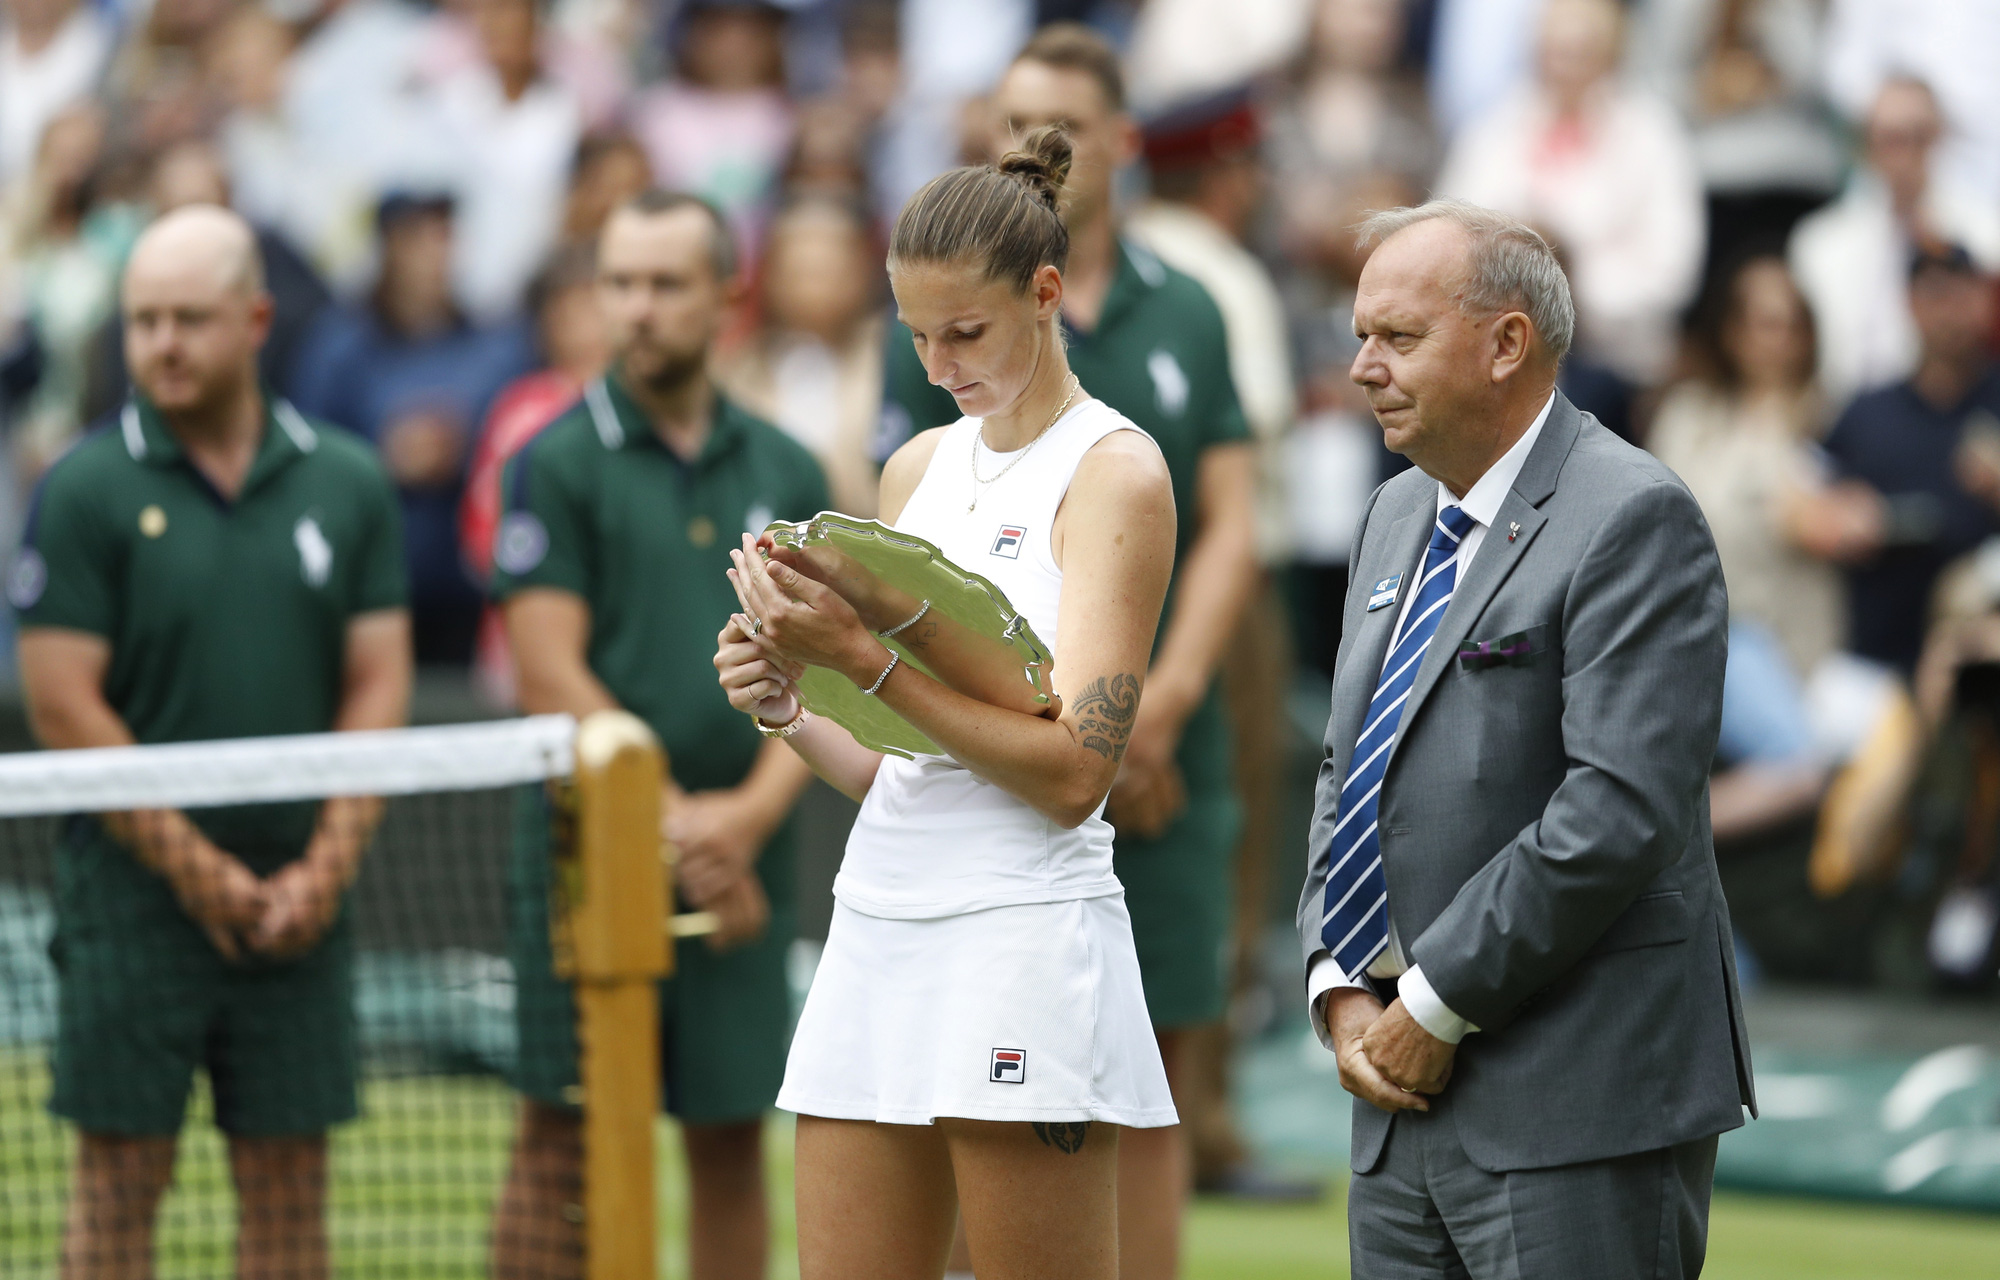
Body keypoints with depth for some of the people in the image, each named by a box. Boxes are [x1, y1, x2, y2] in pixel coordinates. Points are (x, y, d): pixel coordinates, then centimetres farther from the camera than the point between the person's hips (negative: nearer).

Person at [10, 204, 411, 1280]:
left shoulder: (347, 485, 6)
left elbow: (378, 686, 5)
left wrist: (324, 868, -6)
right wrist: (198, 870, -10)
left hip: (298, 900, 3)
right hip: (136, 897, -3)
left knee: (288, 1181, 6)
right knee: (121, 1178, 0)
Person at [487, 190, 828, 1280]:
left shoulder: (786, 473, 9)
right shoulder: (556, 464, -2)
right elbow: (551, 676, -8)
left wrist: (750, 812, -10)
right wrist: (671, 820, -14)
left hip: (743, 864, 4)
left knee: (730, 1142, 7)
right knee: (564, 1145, -2)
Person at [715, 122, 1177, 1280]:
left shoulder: (1115, 474, -4)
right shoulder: (920, 467, 16)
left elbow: (1073, 771, -13)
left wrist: (866, 659, -17)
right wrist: (787, 708, -1)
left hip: (1025, 953, -6)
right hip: (876, 928, 6)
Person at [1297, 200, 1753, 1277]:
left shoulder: (1632, 520, -11)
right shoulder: (1398, 517, 17)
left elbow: (1621, 808, -19)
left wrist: (1436, 1006, -16)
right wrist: (1339, 989, 4)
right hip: (1407, 1095, 8)